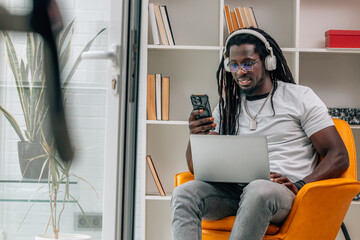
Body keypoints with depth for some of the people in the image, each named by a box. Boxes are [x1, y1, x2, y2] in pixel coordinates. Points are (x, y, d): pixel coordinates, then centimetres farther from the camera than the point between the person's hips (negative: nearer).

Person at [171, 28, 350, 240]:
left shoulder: (300, 98, 8)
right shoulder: (227, 107, 21)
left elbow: (339, 157, 2)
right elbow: (196, 166, 18)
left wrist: (300, 185, -15)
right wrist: (195, 135, -5)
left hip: (281, 191, -4)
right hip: (233, 189, 4)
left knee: (258, 190, -40)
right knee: (184, 194, -27)